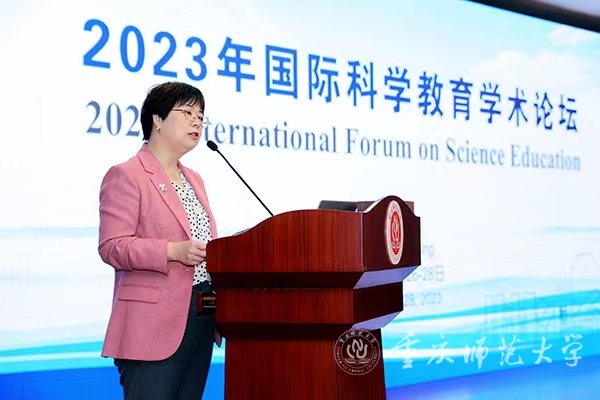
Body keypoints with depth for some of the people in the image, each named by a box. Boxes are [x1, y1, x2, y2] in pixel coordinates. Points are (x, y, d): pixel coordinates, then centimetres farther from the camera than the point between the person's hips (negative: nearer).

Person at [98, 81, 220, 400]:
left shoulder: (194, 180, 22)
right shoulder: (126, 175, -4)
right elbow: (111, 247, -13)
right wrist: (174, 251, -23)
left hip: (201, 318, 8)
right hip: (154, 323, -8)